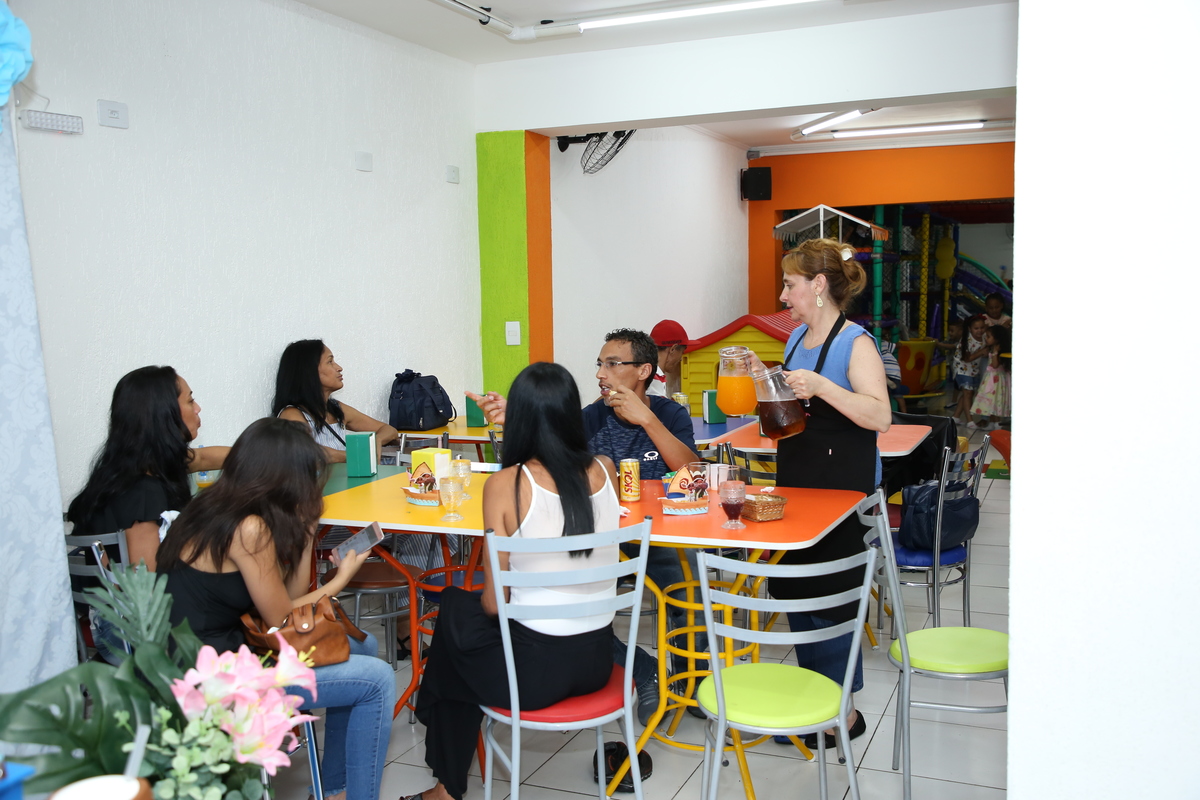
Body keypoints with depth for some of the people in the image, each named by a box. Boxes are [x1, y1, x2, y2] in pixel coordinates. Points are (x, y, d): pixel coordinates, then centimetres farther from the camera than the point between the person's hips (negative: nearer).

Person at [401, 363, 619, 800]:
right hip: (597, 659, 5)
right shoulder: (604, 471, -4)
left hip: (536, 669, -5)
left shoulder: (505, 484, -17)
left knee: (455, 608, 25)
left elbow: (494, 602, -13)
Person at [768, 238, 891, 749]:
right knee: (792, 586, 14)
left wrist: (822, 387, -33)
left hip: (841, 487, -8)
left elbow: (880, 415, -24)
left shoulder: (855, 342, -13)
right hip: (795, 481, 8)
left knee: (828, 595, -1)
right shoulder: (797, 338, 11)